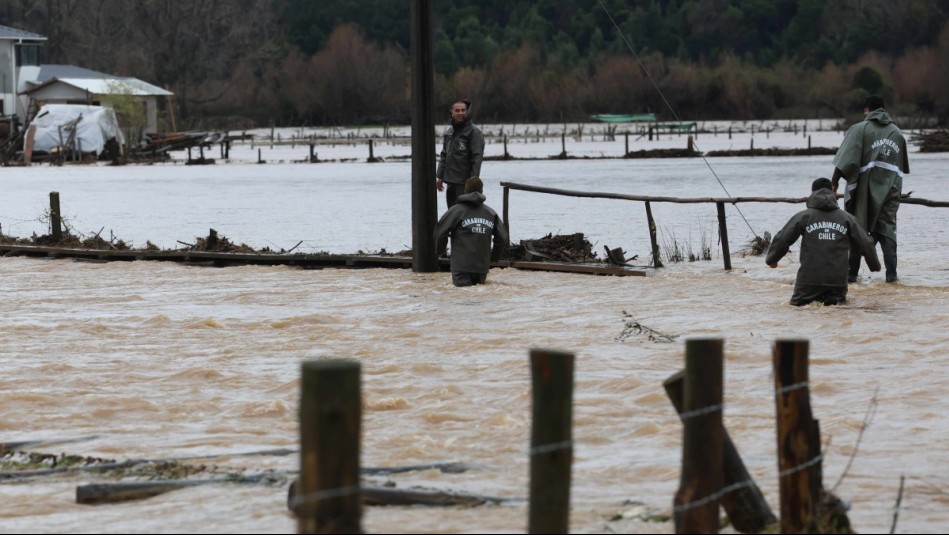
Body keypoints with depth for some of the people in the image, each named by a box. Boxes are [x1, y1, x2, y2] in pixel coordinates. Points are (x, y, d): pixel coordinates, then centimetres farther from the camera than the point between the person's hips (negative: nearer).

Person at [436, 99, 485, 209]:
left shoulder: (473, 132, -8)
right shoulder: (449, 132, 15)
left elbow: (477, 158, -13)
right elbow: (444, 156, 21)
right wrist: (439, 176, 15)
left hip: (465, 183, -8)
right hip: (450, 181, 8)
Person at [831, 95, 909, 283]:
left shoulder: (860, 129, -2)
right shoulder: (897, 133, 12)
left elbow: (846, 160, -11)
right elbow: (904, 166, 15)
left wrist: (834, 181, -9)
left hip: (865, 187, -3)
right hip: (890, 188, 3)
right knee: (887, 228, 7)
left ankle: (852, 272, 3)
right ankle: (891, 272, -4)